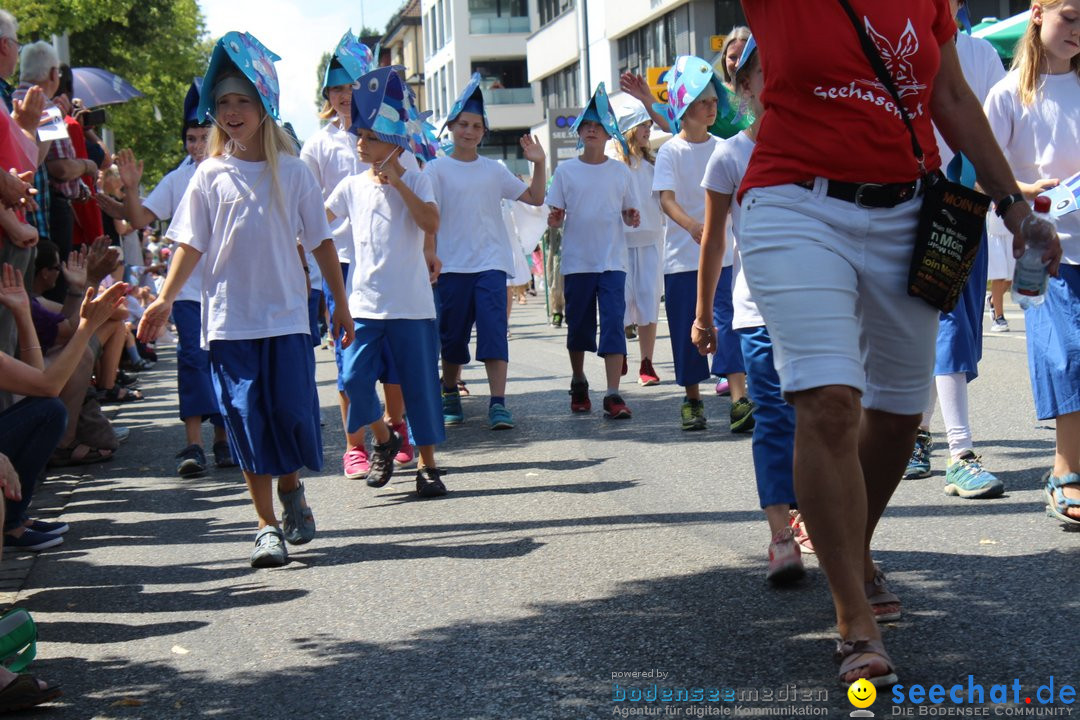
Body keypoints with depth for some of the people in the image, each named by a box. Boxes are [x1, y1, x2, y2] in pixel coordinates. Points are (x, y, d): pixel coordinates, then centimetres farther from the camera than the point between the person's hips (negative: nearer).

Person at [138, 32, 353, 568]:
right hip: (229, 318, 0)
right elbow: (191, 245, 2)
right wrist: (165, 300, -9)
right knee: (247, 419, 0)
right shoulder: (211, 175, 3)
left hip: (287, 315, 0)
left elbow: (320, 242, 7)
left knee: (291, 412, -4)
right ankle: (267, 524, 8)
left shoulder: (290, 172, 2)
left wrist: (340, 304, 8)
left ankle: (291, 487, 26)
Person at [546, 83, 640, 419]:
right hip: (576, 261, 1)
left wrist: (632, 218, -9)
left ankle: (613, 395, -13)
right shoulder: (565, 170, 5)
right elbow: (556, 214, 7)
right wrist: (554, 220, -16)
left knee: (613, 323, -10)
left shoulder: (620, 171, 7)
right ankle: (579, 384, 29)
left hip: (613, 260, 0)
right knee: (578, 325, 9)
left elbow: (628, 212, 13)